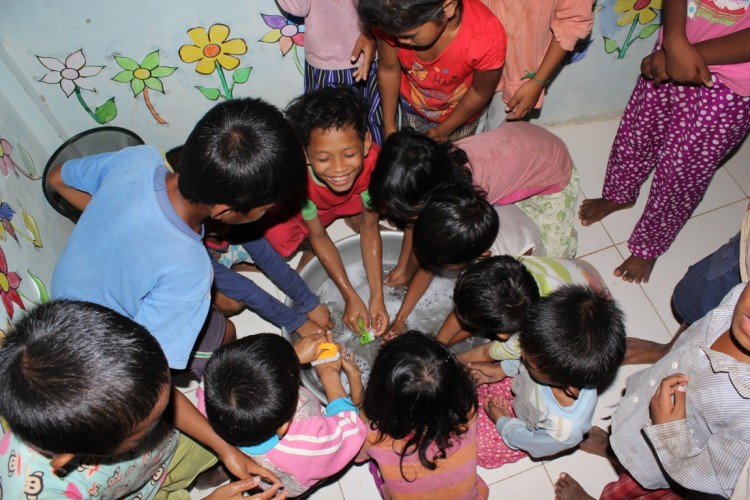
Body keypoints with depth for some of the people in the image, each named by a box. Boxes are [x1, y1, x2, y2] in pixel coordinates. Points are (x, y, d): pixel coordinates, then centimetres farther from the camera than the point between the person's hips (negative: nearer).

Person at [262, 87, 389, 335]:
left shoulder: (372, 160, -36)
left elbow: (369, 228, -23)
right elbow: (318, 236, -26)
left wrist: (377, 297, -25)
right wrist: (350, 297, -25)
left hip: (347, 198, 3)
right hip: (291, 209, -2)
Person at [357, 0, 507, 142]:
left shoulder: (487, 37, -41)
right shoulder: (396, 22, -34)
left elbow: (480, 93, -20)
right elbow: (388, 71, -13)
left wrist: (442, 131, -8)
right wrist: (389, 127, -4)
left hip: (460, 115, -1)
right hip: (413, 108, 2)